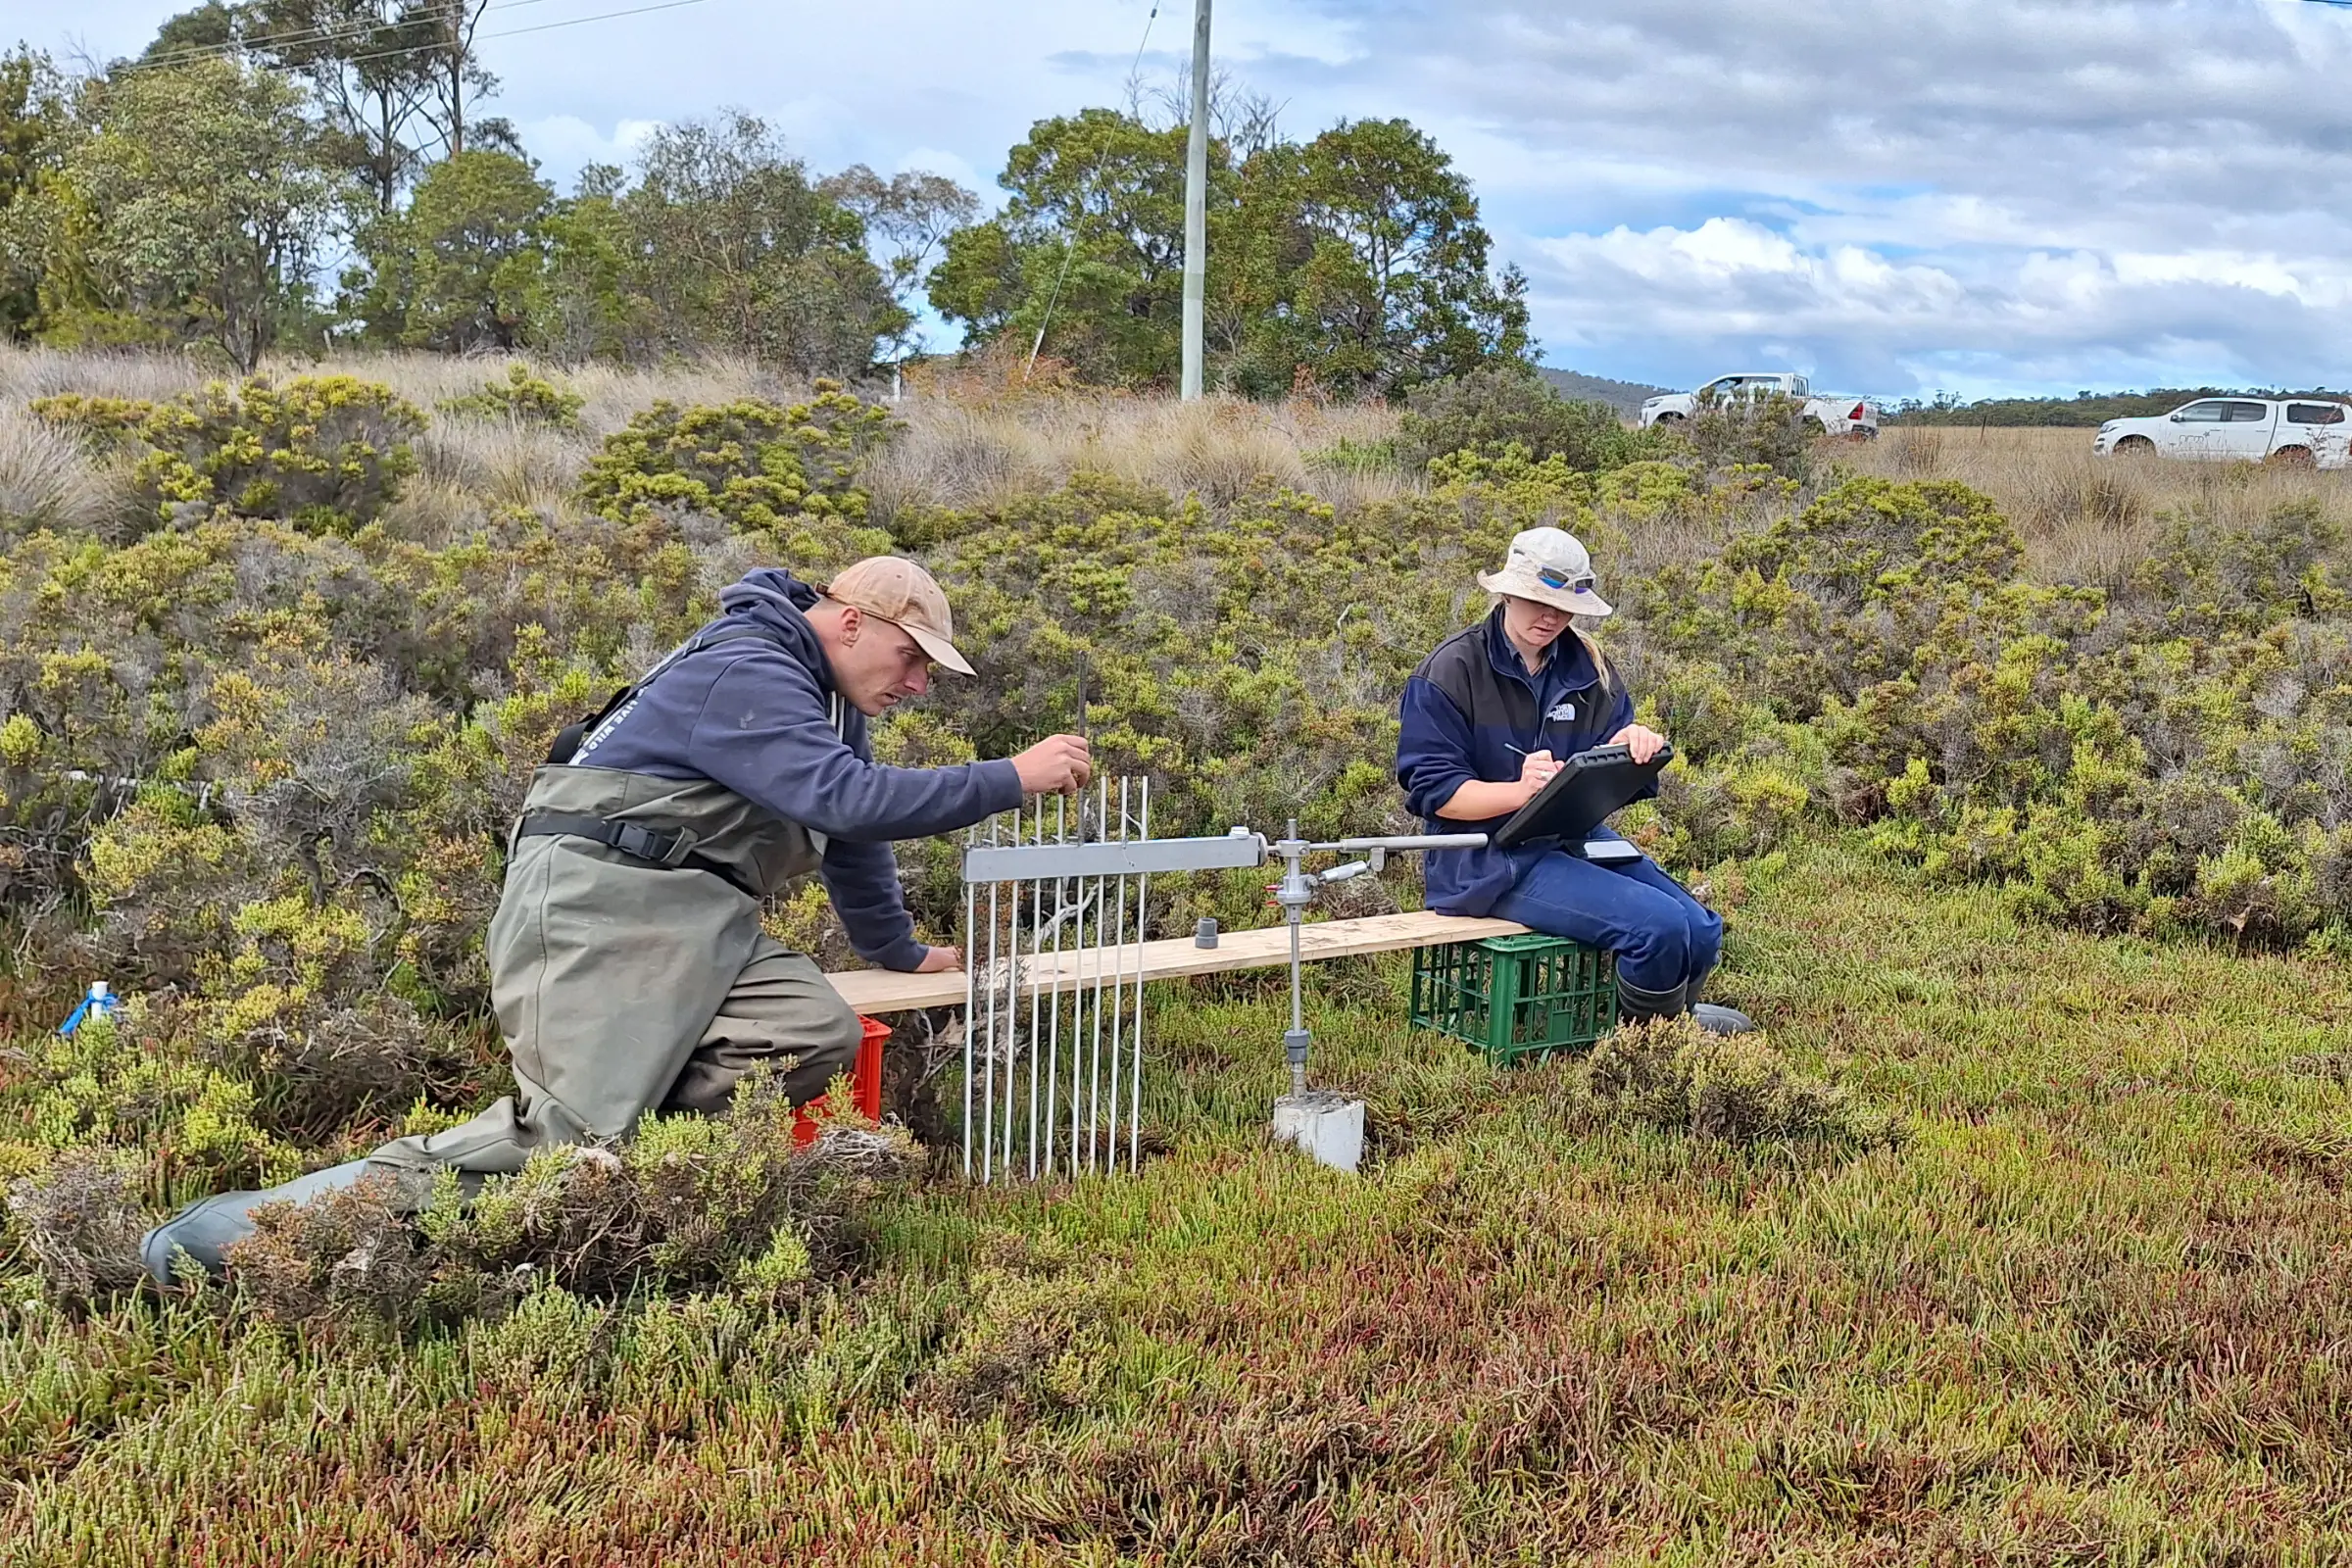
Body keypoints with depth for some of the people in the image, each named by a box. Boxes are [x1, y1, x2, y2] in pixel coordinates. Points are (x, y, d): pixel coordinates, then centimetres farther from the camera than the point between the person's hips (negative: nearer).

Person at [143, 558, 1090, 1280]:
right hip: (593, 902, -9)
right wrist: (1012, 781, -22)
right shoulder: (746, 676, -14)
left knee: (819, 1036, -17)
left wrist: (900, 952, 41)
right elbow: (847, 801, -26)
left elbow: (853, 832, 32)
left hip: (689, 924, 9)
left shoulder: (825, 696, 19)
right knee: (566, 1138, -21)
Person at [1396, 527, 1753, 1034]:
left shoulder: (1587, 666, 11)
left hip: (1576, 836, 7)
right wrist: (1520, 790, -29)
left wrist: (1631, 746, -16)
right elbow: (1433, 791, -13)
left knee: (1702, 934, -7)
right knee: (1659, 926, -23)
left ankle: (1673, 1013, 27)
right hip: (1489, 857, -7)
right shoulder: (1452, 670, -7)